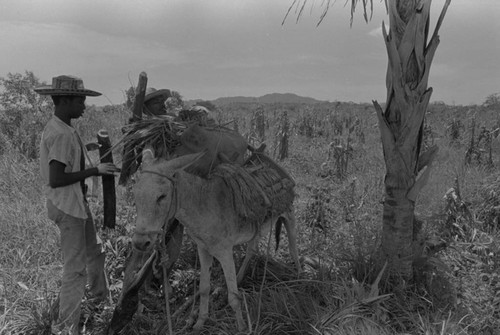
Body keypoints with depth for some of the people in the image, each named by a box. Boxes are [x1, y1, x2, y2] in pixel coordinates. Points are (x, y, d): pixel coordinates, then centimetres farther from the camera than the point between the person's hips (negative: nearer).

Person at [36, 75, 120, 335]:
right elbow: (55, 180, -27)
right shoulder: (61, 135, -23)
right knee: (75, 268, 0)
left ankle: (99, 294, 47)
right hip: (67, 207, -10)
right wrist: (95, 170, -22)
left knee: (94, 252, 25)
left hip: (76, 203, 10)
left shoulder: (56, 129, 8)